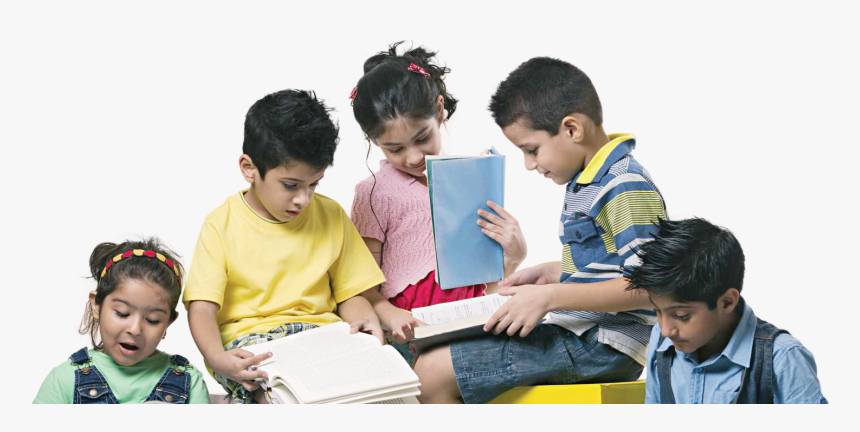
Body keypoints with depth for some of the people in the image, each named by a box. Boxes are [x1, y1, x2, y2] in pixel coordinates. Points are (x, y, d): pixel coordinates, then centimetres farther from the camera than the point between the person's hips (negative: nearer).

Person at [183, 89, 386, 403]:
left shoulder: (331, 216, 11)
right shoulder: (222, 225, 0)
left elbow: (349, 294, 14)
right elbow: (202, 307, -6)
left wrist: (363, 318, -11)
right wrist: (217, 358, -27)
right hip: (248, 339, -3)